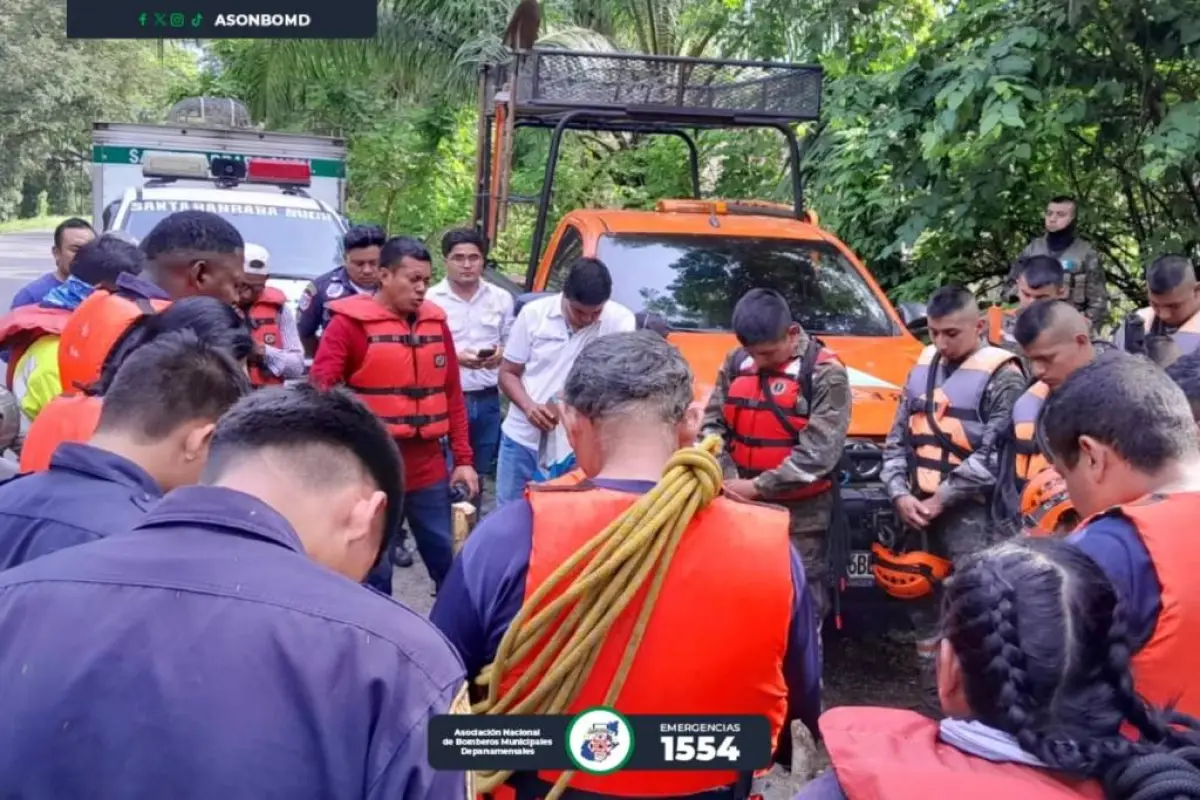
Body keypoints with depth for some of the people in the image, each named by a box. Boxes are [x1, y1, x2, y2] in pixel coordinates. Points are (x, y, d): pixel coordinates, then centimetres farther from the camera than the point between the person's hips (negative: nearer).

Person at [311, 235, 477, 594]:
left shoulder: (435, 322, 8)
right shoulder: (350, 322, -7)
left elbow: (453, 395, 12)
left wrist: (463, 458, 9)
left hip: (429, 467, 4)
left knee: (448, 561, 14)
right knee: (375, 569, 8)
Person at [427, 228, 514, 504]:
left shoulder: (501, 298, 6)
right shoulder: (431, 299, -6)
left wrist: (502, 354, -10)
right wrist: (456, 357, -20)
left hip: (488, 400, 4)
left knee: (479, 473, 15)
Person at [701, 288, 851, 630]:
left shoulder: (825, 372, -12)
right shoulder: (736, 362, 5)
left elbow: (818, 452, -19)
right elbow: (713, 422, 8)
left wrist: (758, 487, -21)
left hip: (800, 512, -5)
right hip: (741, 506, 5)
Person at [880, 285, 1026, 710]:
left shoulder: (1001, 376, -5)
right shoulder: (923, 367, 14)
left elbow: (994, 456, -12)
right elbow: (897, 439, 15)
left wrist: (940, 499, -12)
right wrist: (900, 494, 0)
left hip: (968, 515, -6)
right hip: (918, 511, 7)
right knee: (923, 607, 13)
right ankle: (933, 701, 26)